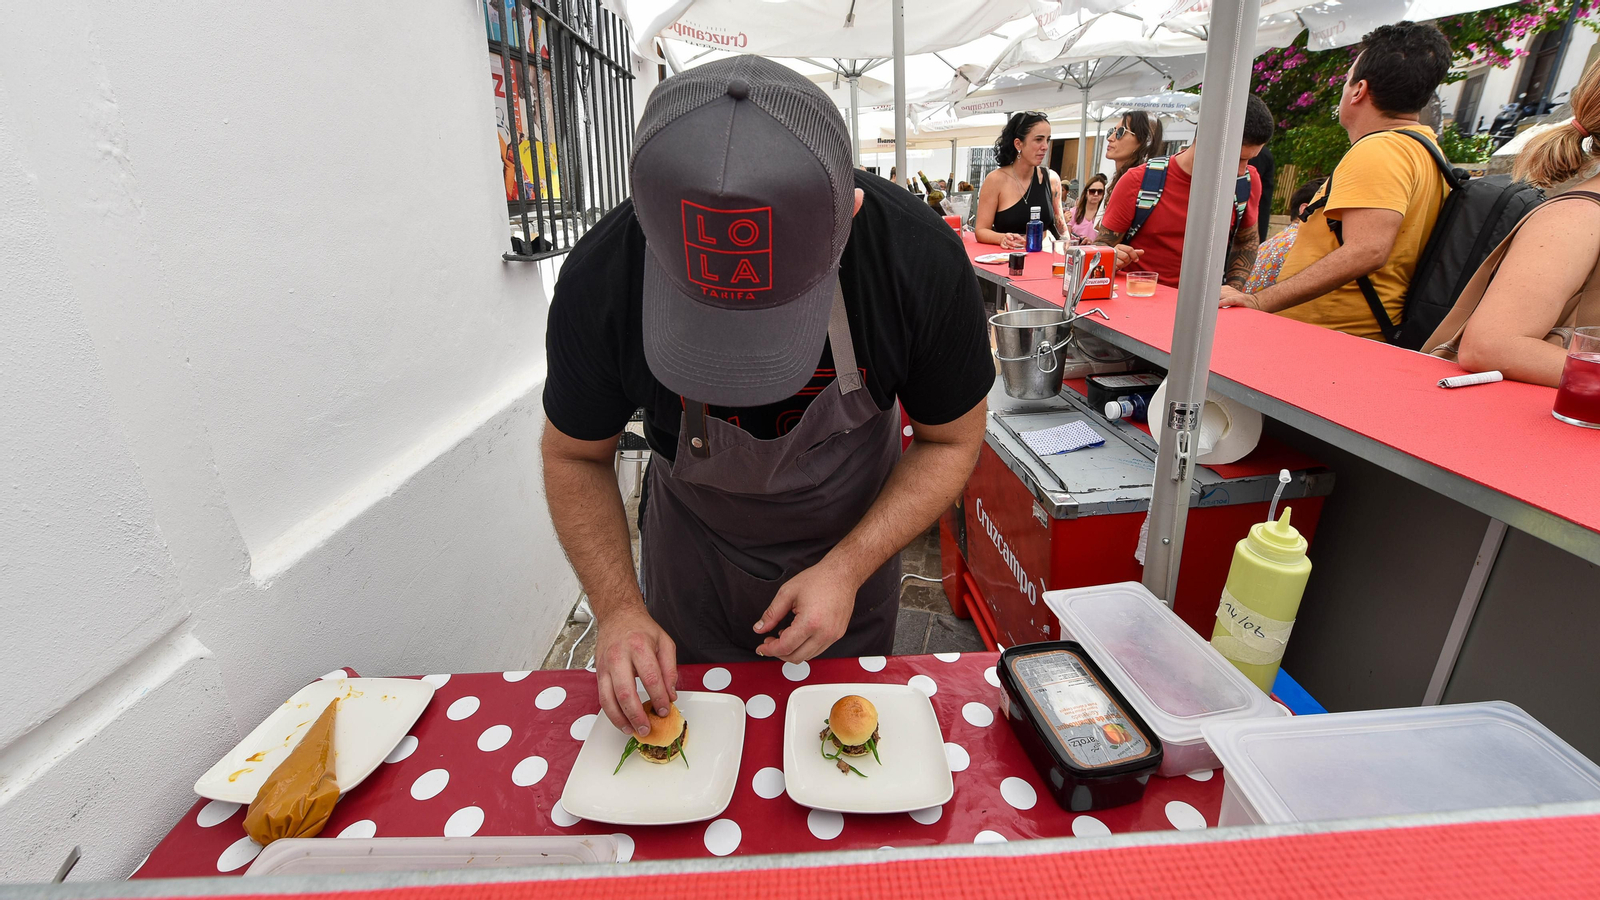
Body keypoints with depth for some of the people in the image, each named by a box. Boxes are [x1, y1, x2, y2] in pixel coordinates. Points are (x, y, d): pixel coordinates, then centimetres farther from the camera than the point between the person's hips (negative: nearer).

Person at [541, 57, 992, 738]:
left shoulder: (920, 258, -31)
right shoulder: (600, 280, -29)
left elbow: (951, 439, -15)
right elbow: (576, 455, -11)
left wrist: (849, 568, -26)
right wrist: (618, 608, -23)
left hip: (855, 544, 1)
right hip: (694, 555, 1)